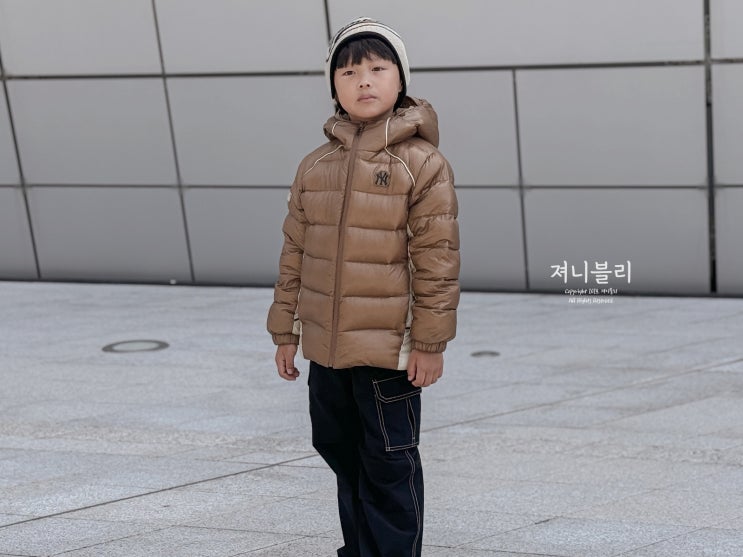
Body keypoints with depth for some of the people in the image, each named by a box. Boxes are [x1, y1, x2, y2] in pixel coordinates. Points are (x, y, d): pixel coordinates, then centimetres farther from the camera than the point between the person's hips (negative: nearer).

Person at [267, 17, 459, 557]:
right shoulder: (315, 167, 7)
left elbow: (437, 259, -10)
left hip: (390, 351, -6)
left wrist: (431, 342, -12)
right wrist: (285, 332, 11)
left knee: (389, 467, 4)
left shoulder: (422, 163, -8)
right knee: (342, 455, 19)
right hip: (326, 351, 6)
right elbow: (295, 254, 12)